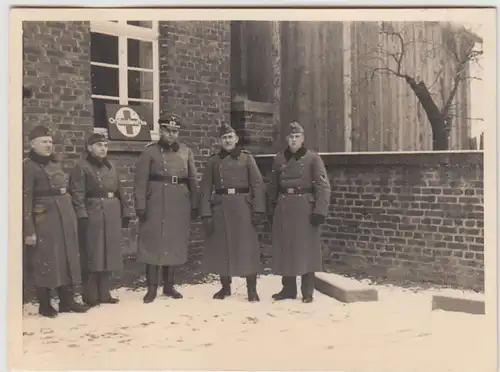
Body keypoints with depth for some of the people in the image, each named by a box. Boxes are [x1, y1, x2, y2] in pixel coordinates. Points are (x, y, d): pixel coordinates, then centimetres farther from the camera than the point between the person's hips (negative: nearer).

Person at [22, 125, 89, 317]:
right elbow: (25, 199, -14)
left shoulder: (56, 163, 13)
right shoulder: (28, 166, -9)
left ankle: (67, 300, 19)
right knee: (45, 260, -1)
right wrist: (29, 230, -18)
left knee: (68, 256, 9)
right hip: (43, 219, -7)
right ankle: (45, 305, 11)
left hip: (65, 216, 7)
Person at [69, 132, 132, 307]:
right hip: (92, 216, -7)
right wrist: (82, 217, -21)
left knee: (109, 254, 9)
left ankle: (104, 294, 19)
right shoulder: (81, 167, -5)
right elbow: (77, 194, -13)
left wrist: (125, 213, 11)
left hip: (112, 217, 7)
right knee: (92, 256, -2)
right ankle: (90, 296, 6)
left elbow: (120, 191, 17)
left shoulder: (110, 167, 16)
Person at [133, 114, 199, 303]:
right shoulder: (149, 152, -1)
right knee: (153, 244, -1)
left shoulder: (186, 152, 10)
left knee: (175, 244, 8)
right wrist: (140, 206, -12)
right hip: (156, 205, -3)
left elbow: (192, 180, 10)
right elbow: (141, 181, -5)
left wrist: (195, 206, 6)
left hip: (180, 205, 3)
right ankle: (152, 288, 7)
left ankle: (169, 286, 19)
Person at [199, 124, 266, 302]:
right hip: (220, 207, 2)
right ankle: (225, 287, 20)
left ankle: (252, 289, 4)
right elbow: (205, 188, 4)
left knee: (247, 248, -3)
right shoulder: (213, 161, 8)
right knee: (221, 248, 6)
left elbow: (258, 185, -1)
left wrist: (258, 209, -9)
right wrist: (206, 214, -4)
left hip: (243, 206, -2)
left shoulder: (246, 158, 4)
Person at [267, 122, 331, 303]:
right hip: (283, 208, 4)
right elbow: (273, 186, 14)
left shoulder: (312, 158, -4)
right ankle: (288, 288, 20)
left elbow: (323, 186, -9)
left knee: (306, 248, 0)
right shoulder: (279, 159, 8)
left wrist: (320, 210, -17)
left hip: (305, 207, -4)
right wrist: (271, 210, 12)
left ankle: (307, 292, 10)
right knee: (285, 249, 8)